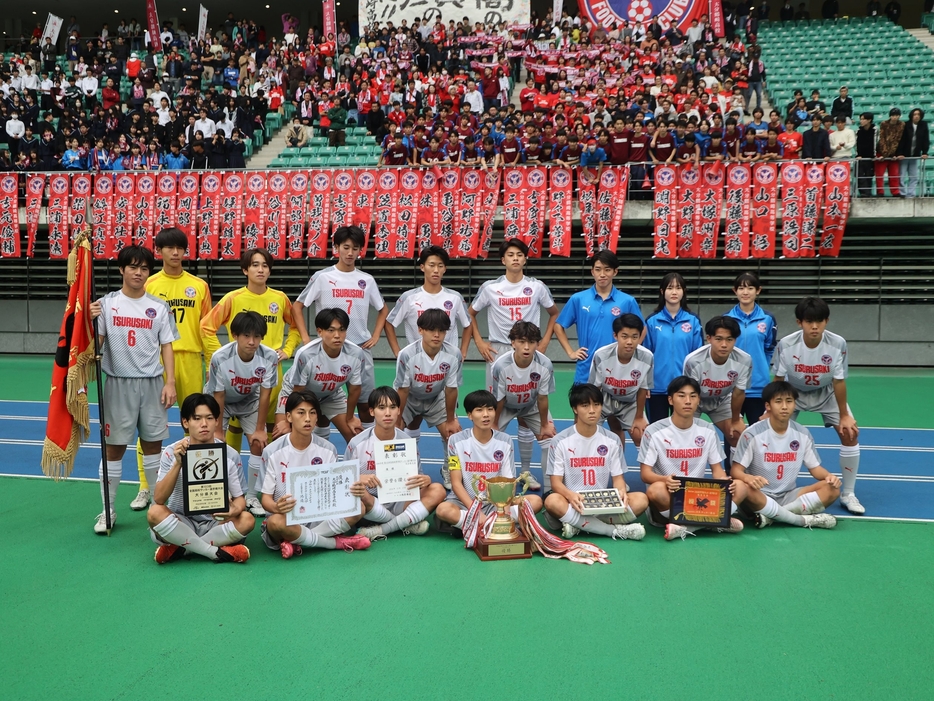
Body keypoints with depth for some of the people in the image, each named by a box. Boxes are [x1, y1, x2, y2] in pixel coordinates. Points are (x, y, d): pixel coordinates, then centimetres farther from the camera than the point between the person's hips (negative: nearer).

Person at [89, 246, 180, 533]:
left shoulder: (160, 307, 4)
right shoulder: (106, 303, 1)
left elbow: (166, 347, 4)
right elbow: (96, 343, -2)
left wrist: (170, 383, -4)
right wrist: (90, 320, -20)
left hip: (152, 383, 1)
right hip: (118, 383, -1)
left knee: (152, 444, 8)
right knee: (114, 447, 4)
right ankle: (108, 510, 14)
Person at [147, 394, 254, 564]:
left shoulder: (230, 455, -7)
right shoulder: (172, 453, -9)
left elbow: (239, 498, -3)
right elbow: (159, 499, -18)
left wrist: (234, 510, -27)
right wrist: (178, 464, -30)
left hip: (215, 524, 1)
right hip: (181, 524, -1)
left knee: (247, 520, -27)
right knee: (155, 513, -30)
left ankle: (180, 550, -17)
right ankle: (216, 552, -22)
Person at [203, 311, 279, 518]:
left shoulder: (269, 357, -30)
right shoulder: (220, 358, -34)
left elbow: (264, 395, -20)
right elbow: (218, 397, -23)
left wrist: (260, 429, -15)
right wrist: (218, 431, -16)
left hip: (249, 401, 2)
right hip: (221, 401, -1)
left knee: (259, 444, -7)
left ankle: (251, 496, 9)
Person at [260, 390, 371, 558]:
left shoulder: (327, 449, -1)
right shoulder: (272, 452, -8)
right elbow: (266, 498, -7)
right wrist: (277, 507, -32)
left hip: (319, 517, 3)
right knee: (275, 522, -39)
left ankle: (296, 542, -21)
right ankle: (336, 542, -18)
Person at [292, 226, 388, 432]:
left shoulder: (367, 280, 5)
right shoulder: (322, 277, -3)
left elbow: (383, 309, 18)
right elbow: (297, 306, 2)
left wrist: (375, 336, 6)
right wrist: (305, 338, -5)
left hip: (360, 350, 2)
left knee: (366, 402, 6)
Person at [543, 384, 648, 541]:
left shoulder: (612, 440, 4)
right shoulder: (561, 441, -4)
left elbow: (618, 477, 4)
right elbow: (556, 482, -7)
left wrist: (621, 492, -21)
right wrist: (571, 495, -30)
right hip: (573, 503, -3)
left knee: (641, 499, -22)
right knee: (552, 501, -36)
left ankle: (578, 525, -23)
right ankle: (616, 530, -27)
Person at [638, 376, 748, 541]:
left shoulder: (708, 431, 4)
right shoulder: (654, 431, -8)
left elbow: (717, 468, 7)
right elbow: (645, 473, -11)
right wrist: (665, 479, -34)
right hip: (668, 496, -4)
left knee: (739, 487, -20)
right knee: (656, 490, -38)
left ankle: (685, 527, -28)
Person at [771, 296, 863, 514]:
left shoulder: (838, 344, -27)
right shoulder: (786, 345, -28)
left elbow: (839, 382, -17)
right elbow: (778, 380, -15)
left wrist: (844, 416, -12)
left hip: (827, 393, 0)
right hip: (793, 392, 0)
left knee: (850, 433, -12)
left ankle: (848, 494, 3)